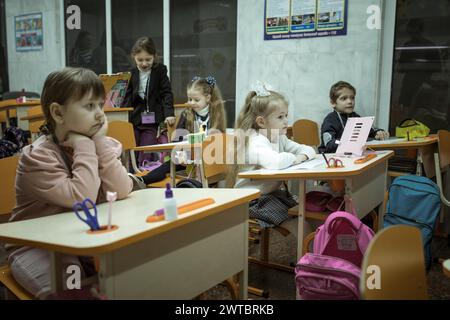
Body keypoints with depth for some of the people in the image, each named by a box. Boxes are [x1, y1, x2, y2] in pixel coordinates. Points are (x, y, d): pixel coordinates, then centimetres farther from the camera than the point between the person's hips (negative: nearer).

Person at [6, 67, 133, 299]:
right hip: (37, 246, -5)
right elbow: (82, 199, -29)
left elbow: (121, 191, -15)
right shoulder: (38, 156, -15)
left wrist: (101, 142, -18)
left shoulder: (99, 146, 1)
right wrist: (85, 146, -21)